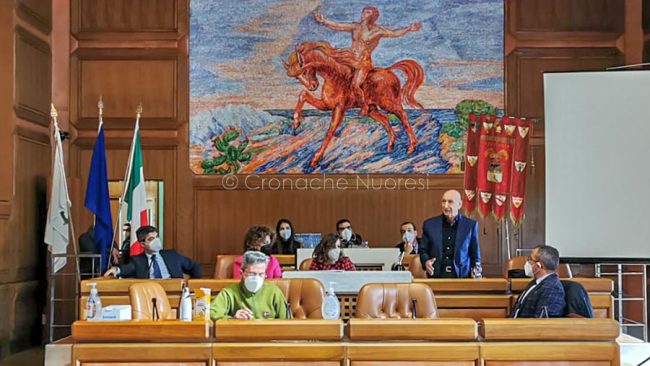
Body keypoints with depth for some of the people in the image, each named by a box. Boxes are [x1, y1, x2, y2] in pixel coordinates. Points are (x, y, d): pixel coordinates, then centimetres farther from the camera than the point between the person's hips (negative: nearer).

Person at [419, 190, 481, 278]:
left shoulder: (470, 225, 5)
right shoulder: (430, 224, 7)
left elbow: (475, 255, 8)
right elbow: (423, 250, 12)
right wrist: (426, 262, -8)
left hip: (462, 277, -1)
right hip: (436, 277, 1)